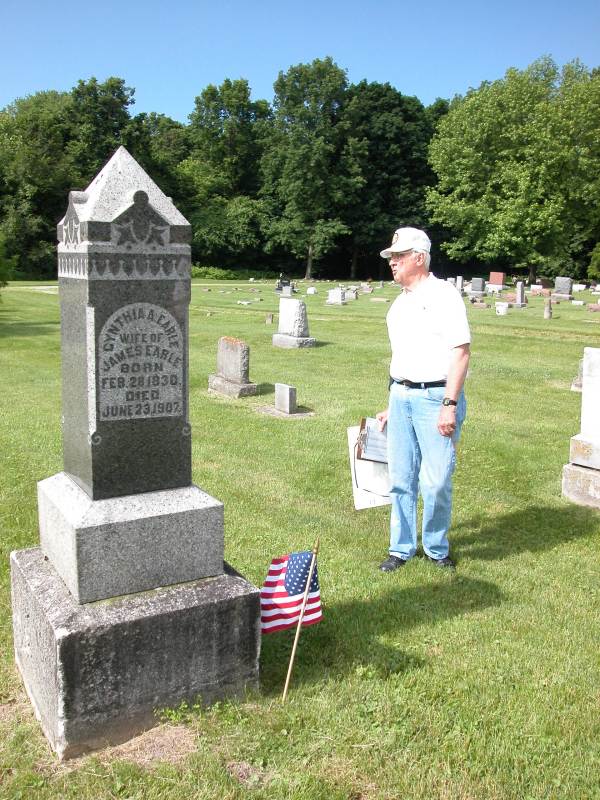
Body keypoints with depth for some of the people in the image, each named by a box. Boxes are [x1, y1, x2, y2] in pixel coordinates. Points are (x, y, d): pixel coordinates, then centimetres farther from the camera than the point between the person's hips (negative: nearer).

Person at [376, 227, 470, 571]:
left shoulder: (443, 294, -7)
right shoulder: (400, 303, 16)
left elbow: (461, 351, -13)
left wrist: (449, 404, -19)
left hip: (436, 398, -7)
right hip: (402, 397, 7)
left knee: (436, 481, -2)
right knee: (401, 478, 10)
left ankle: (437, 548, 19)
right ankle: (402, 548, 23)